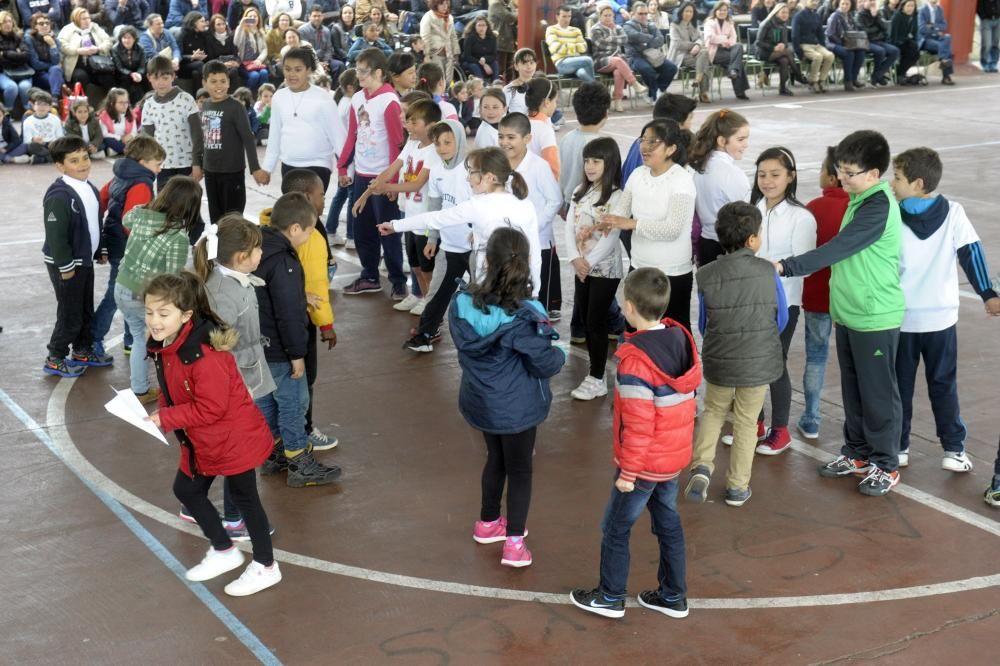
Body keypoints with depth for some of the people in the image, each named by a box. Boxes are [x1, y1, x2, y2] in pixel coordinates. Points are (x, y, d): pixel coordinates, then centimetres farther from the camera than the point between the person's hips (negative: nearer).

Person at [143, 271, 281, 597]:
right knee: (186, 490, 20)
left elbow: (210, 408, -28)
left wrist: (166, 419, -23)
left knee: (244, 498, 6)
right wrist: (160, 414, -7)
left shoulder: (204, 355, -31)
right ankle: (224, 552, 39)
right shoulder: (165, 346, -2)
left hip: (234, 439, -9)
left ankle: (265, 567, 25)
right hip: (202, 443, 9)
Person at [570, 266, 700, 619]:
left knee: (615, 528, 11)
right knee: (668, 522, 20)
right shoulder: (681, 339, -4)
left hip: (645, 463, -7)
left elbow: (638, 426, -25)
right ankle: (673, 596, 32)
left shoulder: (635, 360, -27)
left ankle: (610, 598, 25)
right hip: (675, 457, 7)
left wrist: (627, 473, -15)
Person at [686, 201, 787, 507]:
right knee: (746, 422, 13)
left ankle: (702, 465, 4)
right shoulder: (768, 272, -13)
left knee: (713, 411, 23)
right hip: (759, 363, -1)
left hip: (718, 363, 1)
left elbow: (703, 324, 0)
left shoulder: (706, 276, -11)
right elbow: (782, 318, -1)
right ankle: (737, 486, 21)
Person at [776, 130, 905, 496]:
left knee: (878, 393, 4)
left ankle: (885, 464, 17)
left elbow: (837, 249, -26)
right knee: (853, 389, 18)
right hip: (849, 312, 9)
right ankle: (858, 453, 31)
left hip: (875, 316, -9)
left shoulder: (879, 207, -20)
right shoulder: (860, 200, 8)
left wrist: (785, 267, -28)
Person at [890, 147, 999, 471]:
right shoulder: (954, 213, -8)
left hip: (900, 317, -1)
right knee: (943, 385, 14)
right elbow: (971, 254, -9)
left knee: (900, 385, 12)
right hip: (941, 316, 2)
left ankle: (898, 447, 18)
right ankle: (954, 449, 15)